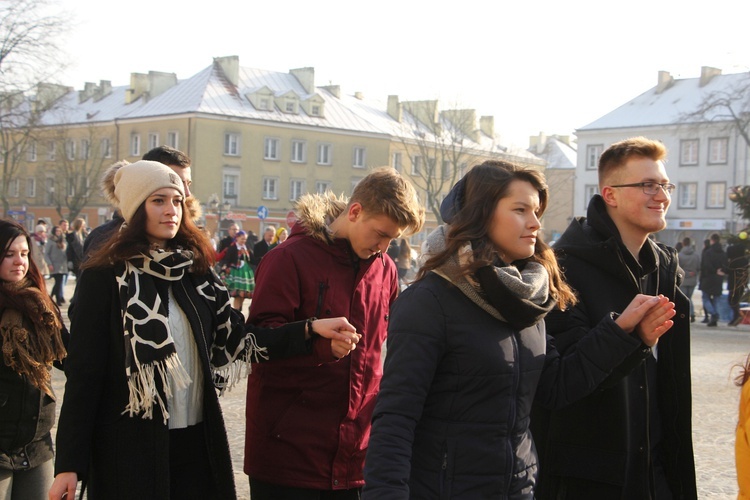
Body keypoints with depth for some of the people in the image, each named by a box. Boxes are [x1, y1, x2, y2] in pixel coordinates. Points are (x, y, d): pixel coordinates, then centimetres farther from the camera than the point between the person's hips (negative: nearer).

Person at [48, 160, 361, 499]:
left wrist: (309, 330, -10)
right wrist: (69, 464, -11)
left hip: (197, 442, 5)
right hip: (128, 448, -5)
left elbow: (235, 337, 3)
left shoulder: (195, 270, 7)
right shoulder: (106, 277, -8)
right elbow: (84, 372, -9)